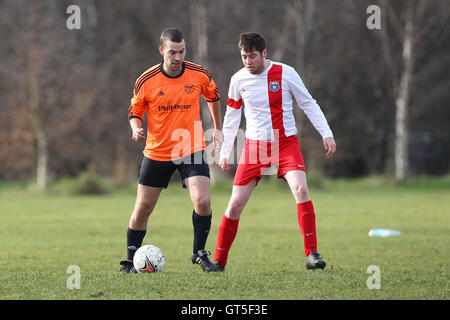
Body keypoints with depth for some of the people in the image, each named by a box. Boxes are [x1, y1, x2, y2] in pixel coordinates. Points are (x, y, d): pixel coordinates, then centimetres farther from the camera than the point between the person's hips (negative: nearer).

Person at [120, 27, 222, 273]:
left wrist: (217, 129, 20)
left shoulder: (199, 74, -6)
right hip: (157, 152, 0)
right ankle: (131, 260, 23)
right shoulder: (147, 80, -11)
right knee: (143, 209, 4)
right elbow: (135, 110, 2)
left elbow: (213, 96, 15)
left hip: (191, 150, 0)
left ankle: (199, 253, 3)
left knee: (203, 201, -18)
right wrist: (137, 129, -19)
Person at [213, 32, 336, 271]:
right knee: (235, 204, -3)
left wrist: (326, 134, -5)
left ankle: (311, 255, -19)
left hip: (286, 143, -2)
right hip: (254, 146, 2)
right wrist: (225, 151, 12)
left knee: (300, 189, -25)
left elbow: (308, 104, 2)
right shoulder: (238, 79, 0)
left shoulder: (285, 73, -6)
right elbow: (232, 116, 13)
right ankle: (219, 261, 13)